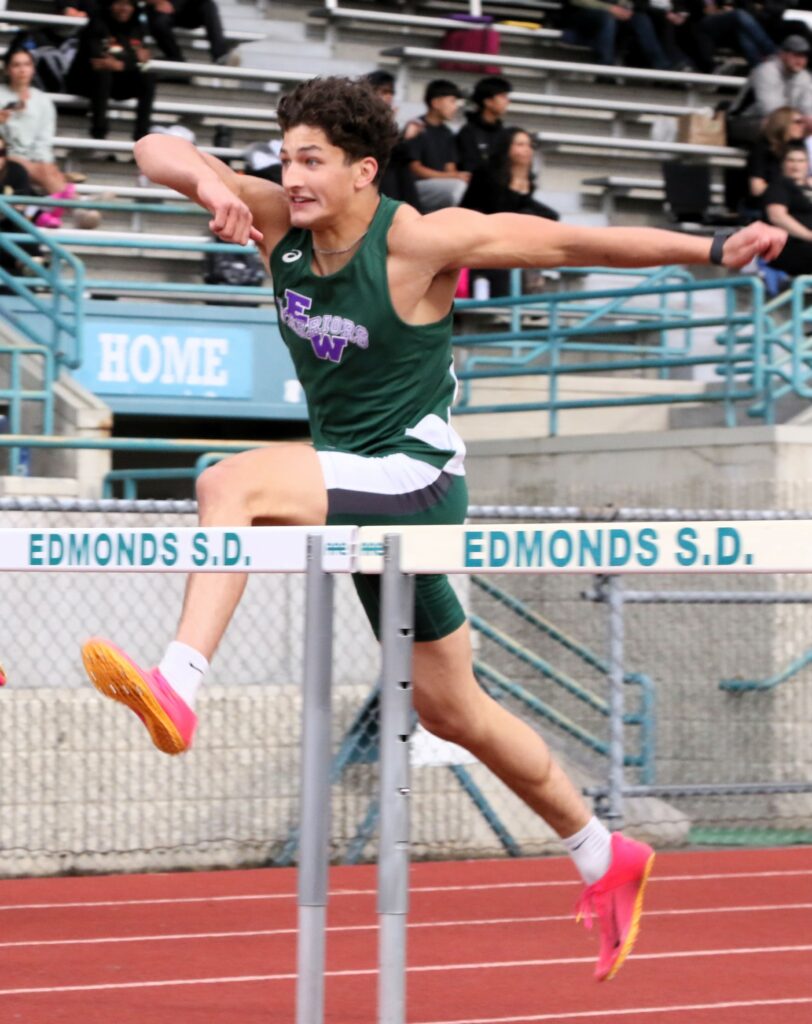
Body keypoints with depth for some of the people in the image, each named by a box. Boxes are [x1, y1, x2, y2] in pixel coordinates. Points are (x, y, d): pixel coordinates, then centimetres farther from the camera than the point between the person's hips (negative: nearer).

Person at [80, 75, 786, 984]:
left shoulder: (419, 241, -15)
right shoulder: (278, 222, 0)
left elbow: (573, 242, -11)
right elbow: (156, 152, -4)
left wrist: (716, 250, -12)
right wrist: (209, 182, -26)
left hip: (413, 479, -8)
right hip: (353, 487, 8)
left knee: (229, 484, -29)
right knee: (452, 711, 17)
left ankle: (177, 686, -38)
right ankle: (605, 859, 32)